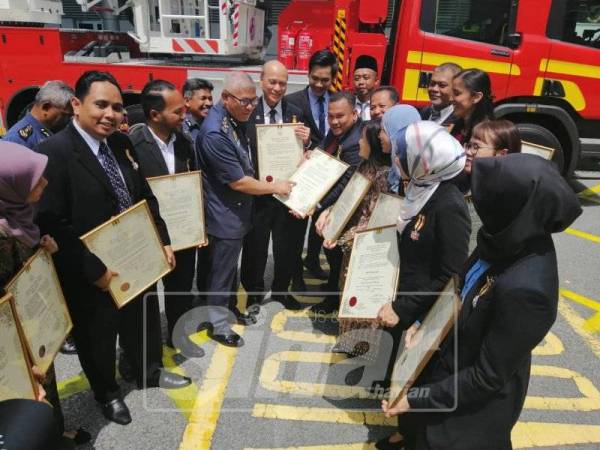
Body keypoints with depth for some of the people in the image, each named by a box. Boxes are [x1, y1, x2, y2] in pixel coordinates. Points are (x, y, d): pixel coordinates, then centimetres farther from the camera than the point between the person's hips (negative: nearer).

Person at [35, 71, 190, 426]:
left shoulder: (122, 143, 2)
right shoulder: (54, 152, -21)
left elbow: (146, 197, 9)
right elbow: (53, 225, -24)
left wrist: (162, 241, 2)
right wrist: (95, 271, -23)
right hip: (91, 275, -6)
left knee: (144, 321, 25)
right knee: (97, 337, 18)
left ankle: (151, 372, 52)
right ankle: (107, 393, 45)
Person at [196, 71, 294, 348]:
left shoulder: (237, 119, 1)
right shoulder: (215, 133, -28)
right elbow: (239, 182, -24)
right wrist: (275, 187, -12)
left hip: (238, 210, 8)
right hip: (224, 214, -8)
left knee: (231, 264, 24)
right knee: (221, 270, 8)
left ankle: (230, 306, 43)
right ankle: (218, 325, 27)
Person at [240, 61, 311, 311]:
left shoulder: (295, 114, 1)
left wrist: (307, 142, -17)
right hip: (257, 192, -3)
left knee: (288, 246, 16)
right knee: (255, 246, 12)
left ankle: (281, 291, 39)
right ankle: (254, 293, 34)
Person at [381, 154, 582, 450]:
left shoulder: (525, 287, -38)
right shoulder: (518, 241, -14)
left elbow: (488, 377, -27)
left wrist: (417, 399, -19)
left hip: (474, 403, -6)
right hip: (451, 363, 6)